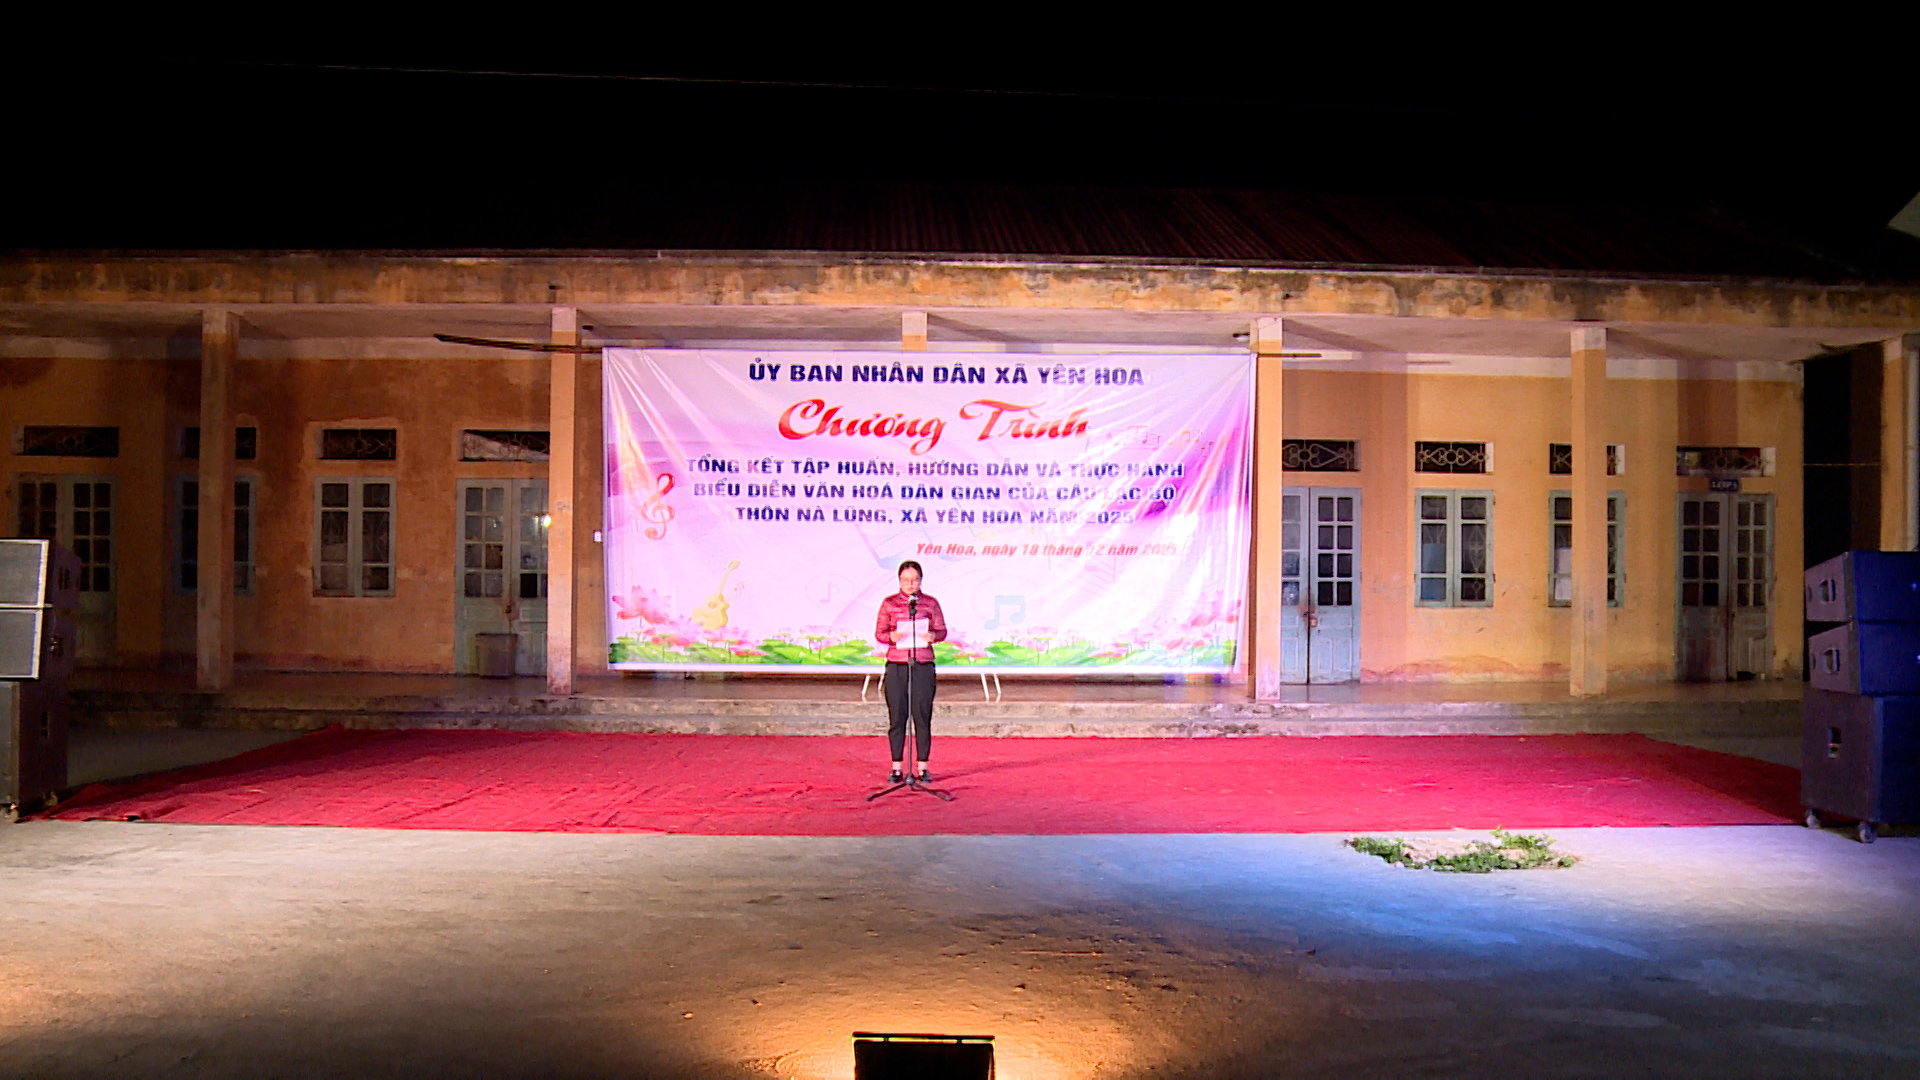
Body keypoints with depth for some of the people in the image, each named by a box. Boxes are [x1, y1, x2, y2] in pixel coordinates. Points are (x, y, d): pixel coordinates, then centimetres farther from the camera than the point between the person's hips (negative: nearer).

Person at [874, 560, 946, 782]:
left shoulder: (931, 603, 7)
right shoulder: (889, 603, 7)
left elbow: (942, 630, 7)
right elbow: (879, 633, 6)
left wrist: (933, 636, -15)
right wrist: (892, 636, -16)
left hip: (923, 665, 0)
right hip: (896, 665, 0)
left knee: (923, 716, 0)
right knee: (896, 716, 0)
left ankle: (923, 767, 9)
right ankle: (896, 768, 9)